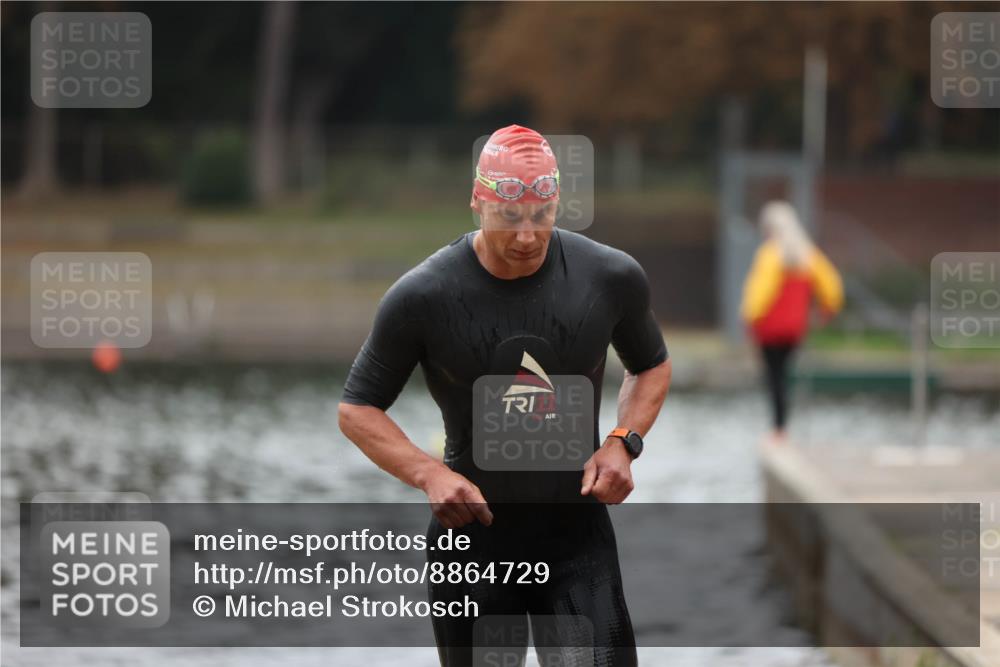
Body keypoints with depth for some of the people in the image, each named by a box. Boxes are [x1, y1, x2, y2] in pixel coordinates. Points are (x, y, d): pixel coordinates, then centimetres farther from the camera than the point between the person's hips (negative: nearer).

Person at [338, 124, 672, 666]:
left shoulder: (612, 279, -5)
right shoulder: (422, 297, -12)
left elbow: (651, 366, 15)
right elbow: (357, 409, -3)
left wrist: (623, 442, -5)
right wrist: (429, 474, -20)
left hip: (577, 526, 1)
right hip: (472, 527, 0)